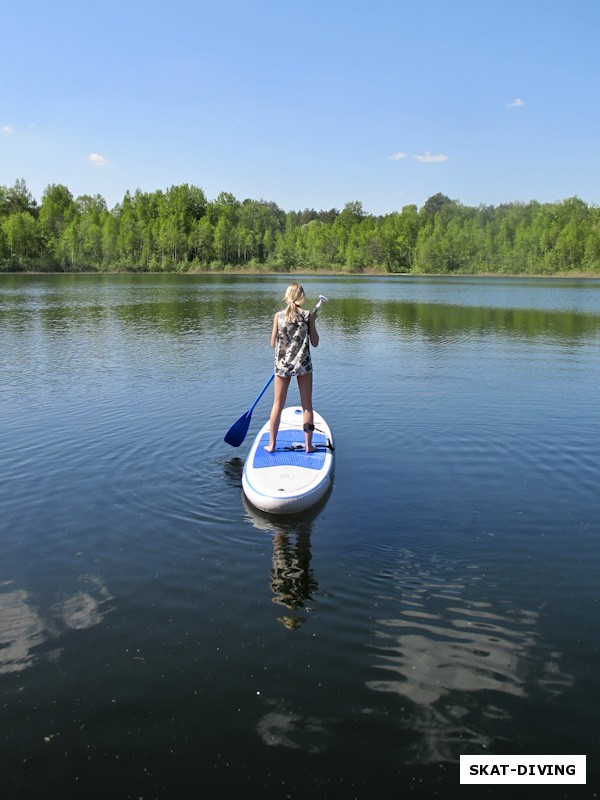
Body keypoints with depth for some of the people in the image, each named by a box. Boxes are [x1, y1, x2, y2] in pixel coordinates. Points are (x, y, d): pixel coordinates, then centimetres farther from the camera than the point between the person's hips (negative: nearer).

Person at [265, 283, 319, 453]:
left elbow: (273, 343, 2)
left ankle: (271, 444, 15)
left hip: (282, 364, 1)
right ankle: (308, 445, 12)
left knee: (277, 405, 10)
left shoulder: (278, 316, -3)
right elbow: (314, 342, -3)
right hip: (303, 364, -1)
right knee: (307, 405, 8)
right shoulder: (308, 315, -7)